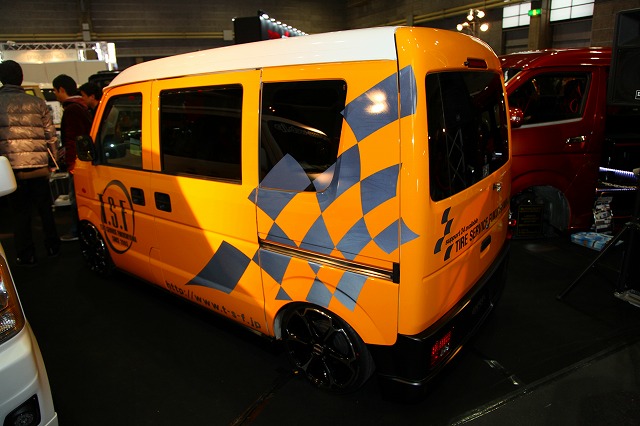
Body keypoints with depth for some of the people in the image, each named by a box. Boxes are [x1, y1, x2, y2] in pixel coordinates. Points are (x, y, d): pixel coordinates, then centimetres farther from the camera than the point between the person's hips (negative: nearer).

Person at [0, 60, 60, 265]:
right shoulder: (37, 103, 5)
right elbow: (51, 136, 6)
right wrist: (52, 159, 18)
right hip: (39, 166, 2)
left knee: (20, 213, 8)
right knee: (45, 209, 16)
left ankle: (26, 256, 14)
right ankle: (53, 248, 25)